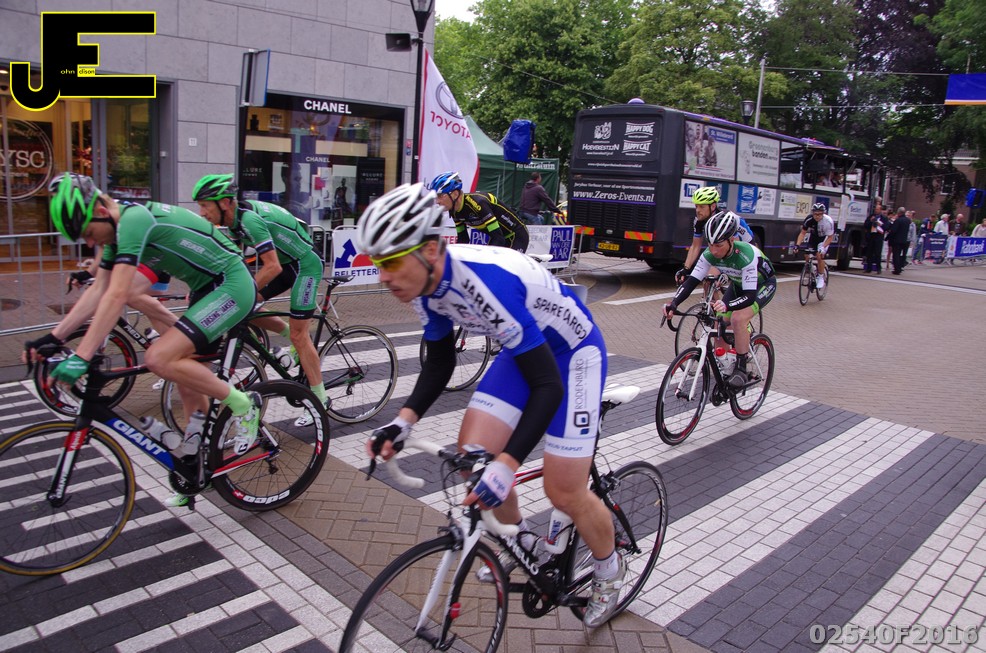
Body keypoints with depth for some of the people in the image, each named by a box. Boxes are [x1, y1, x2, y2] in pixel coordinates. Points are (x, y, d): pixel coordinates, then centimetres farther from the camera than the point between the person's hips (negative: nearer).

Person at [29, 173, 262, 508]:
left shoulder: (134, 219, -21)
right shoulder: (119, 230, 8)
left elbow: (116, 296, -28)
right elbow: (98, 292, 11)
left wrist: (81, 357, -29)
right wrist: (53, 337, 7)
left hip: (232, 285, -10)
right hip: (207, 289, 10)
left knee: (159, 358, -22)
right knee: (188, 381, 13)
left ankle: (242, 404, -5)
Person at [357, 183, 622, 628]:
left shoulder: (487, 280, -38)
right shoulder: (425, 285, -13)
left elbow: (548, 386, -36)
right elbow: (439, 363, 2)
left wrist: (507, 465, -42)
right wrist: (403, 421, -12)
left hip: (572, 351, -7)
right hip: (522, 349, 7)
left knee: (564, 492, -5)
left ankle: (610, 569, 26)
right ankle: (520, 540, 26)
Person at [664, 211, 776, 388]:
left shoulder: (746, 255, -39)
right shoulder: (710, 254, -24)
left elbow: (750, 296, -42)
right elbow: (692, 280, -26)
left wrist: (726, 305, -60)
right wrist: (674, 303, -42)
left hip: (762, 285, -6)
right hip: (738, 285, 6)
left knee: (738, 318, -29)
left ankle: (741, 369, -14)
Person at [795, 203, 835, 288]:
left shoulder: (828, 221, -32)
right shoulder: (809, 219, -26)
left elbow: (830, 237, -24)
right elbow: (803, 233, -16)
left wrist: (823, 247, -38)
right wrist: (797, 245, -29)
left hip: (824, 239, -3)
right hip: (813, 237, 4)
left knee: (819, 256, -22)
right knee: (807, 255, -11)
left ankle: (821, 277, -7)